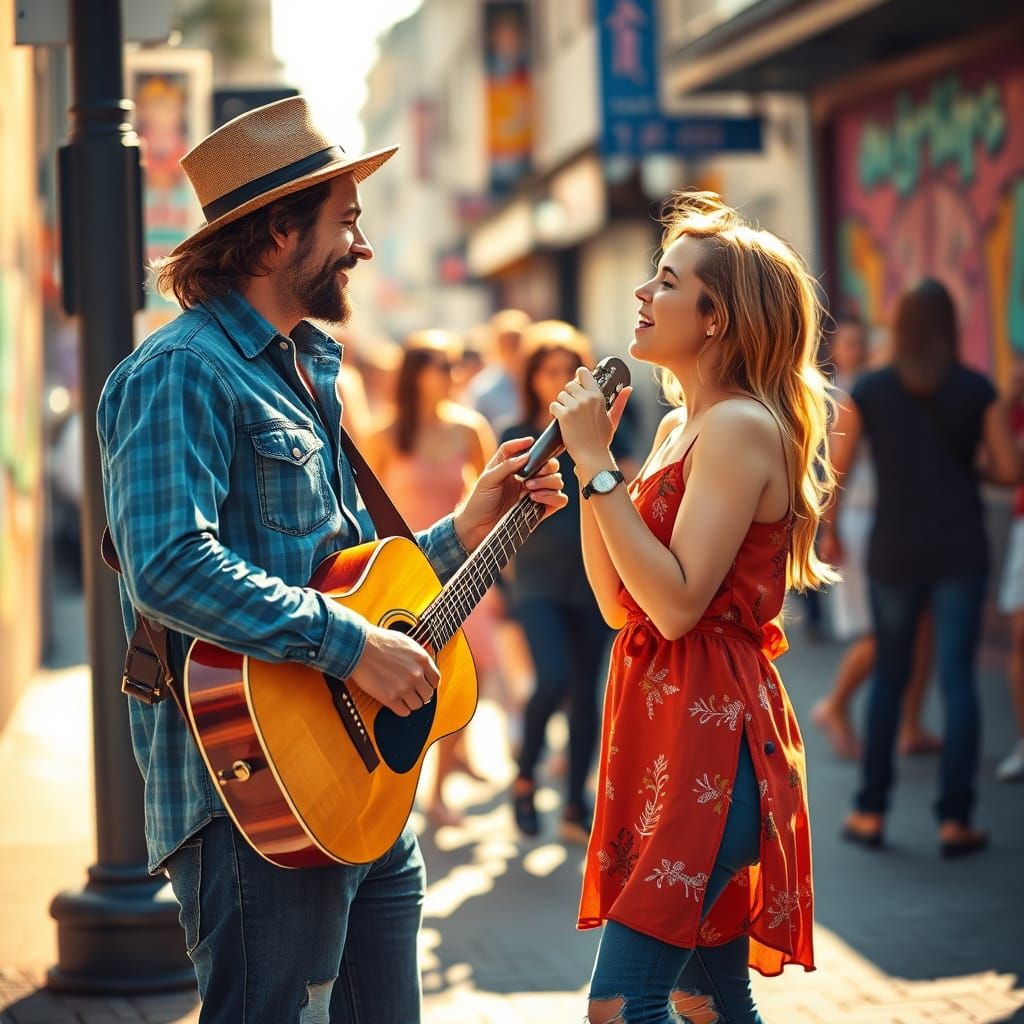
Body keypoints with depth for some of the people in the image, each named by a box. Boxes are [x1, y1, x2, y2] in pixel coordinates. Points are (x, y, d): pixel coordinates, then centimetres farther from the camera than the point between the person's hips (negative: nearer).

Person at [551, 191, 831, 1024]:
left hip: (711, 732, -10)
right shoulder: (683, 427, 15)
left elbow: (676, 603, -22)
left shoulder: (741, 426, -14)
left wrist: (597, 465, -18)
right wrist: (588, 461, 5)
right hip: (667, 719, 10)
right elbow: (619, 604, 12)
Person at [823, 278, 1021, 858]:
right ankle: (956, 820, 0)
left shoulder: (869, 391, -2)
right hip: (960, 550, -1)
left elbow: (835, 470, -1)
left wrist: (830, 530, 14)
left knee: (889, 677, 13)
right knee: (958, 679, 2)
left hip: (895, 551, 1)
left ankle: (871, 814, 15)